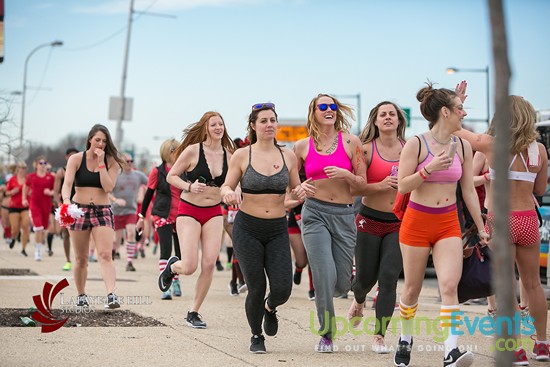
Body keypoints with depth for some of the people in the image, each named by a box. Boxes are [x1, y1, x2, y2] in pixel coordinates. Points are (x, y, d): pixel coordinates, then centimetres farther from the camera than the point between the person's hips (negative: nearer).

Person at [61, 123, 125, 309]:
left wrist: (101, 162, -12)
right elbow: (67, 183, -11)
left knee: (105, 255, -17)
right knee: (81, 259, 9)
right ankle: (81, 295, 25)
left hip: (102, 211, -1)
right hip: (79, 210, 1)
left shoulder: (111, 162, 2)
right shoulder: (76, 159, 0)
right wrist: (66, 200, -31)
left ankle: (111, 295, -29)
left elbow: (108, 187, -11)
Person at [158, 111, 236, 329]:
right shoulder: (193, 150, -10)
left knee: (209, 265, -7)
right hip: (189, 211, -4)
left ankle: (193, 313, 9)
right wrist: (189, 187, -20)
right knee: (189, 267, -12)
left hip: (214, 213, 4)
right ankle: (172, 266, 27)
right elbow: (171, 176, -3)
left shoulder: (228, 154, 3)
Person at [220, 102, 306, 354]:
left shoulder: (288, 156, 4)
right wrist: (228, 193, -21)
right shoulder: (242, 155, -2)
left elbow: (295, 189, 13)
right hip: (247, 229, -2)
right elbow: (226, 187, 2)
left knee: (282, 289, -8)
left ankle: (270, 307, 31)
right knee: (256, 289, -4)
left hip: (277, 230, 2)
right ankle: (256, 336, 24)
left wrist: (301, 191, -10)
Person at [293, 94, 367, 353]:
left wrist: (345, 174, -17)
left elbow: (362, 184, 2)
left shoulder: (350, 142, 2)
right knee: (325, 275, -13)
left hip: (344, 215, 1)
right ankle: (326, 335, 5)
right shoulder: (302, 146, 5)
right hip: (314, 213, -1)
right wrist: (302, 187, -5)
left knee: (341, 283, 2)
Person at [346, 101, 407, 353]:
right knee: (366, 277, 10)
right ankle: (359, 302, 48)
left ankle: (379, 337, -1)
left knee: (388, 277, -10)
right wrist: (380, 185, -21)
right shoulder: (367, 150, -4)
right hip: (370, 221, -1)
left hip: (399, 222, 1)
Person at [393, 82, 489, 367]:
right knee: (412, 288, 8)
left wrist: (481, 228, 12)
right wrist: (429, 168, -24)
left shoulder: (463, 146, 5)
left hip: (448, 224, 3)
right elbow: (402, 186, -10)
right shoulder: (416, 144, -9)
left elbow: (469, 190, 11)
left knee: (449, 285, -15)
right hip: (417, 222, -3)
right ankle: (405, 340, 32)